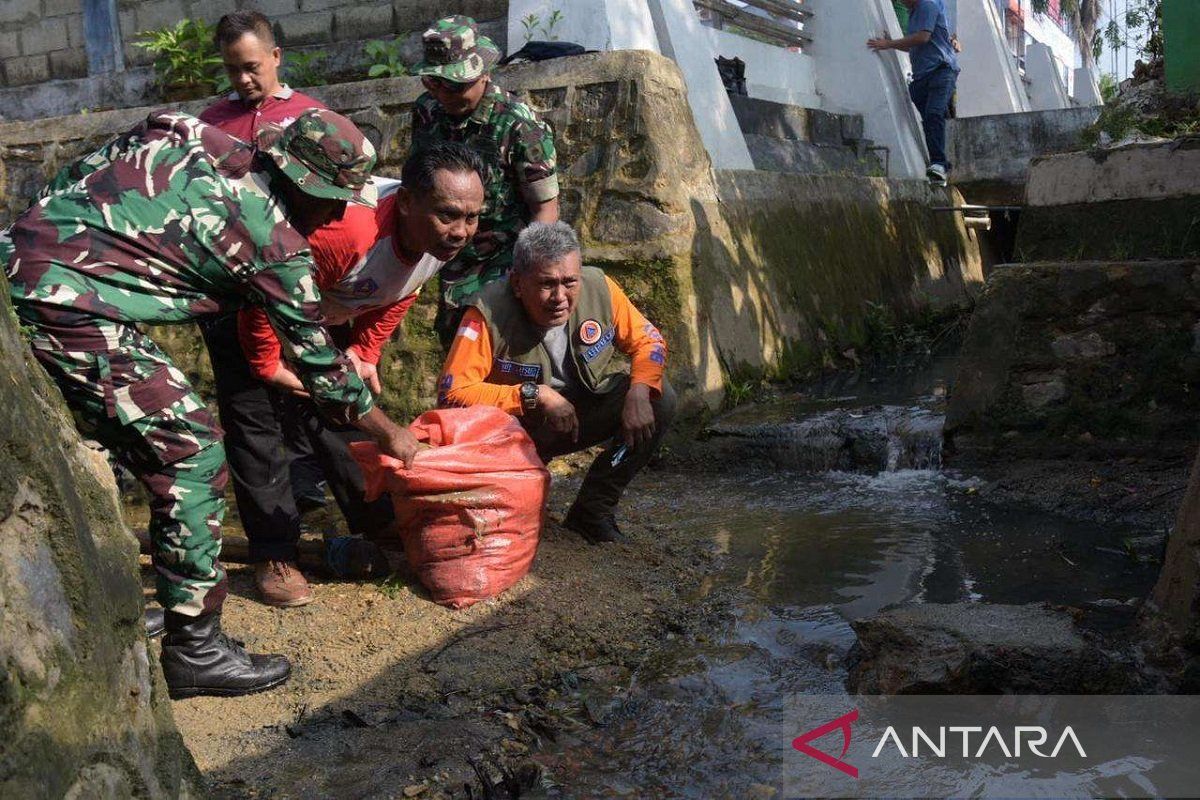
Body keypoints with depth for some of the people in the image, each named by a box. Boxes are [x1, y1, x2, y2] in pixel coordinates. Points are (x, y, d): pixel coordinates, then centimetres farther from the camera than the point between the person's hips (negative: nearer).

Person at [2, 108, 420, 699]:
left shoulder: (191, 139, 11)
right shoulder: (275, 240, -7)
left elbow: (76, 174, 14)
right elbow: (316, 357, 3)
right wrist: (389, 434, 15)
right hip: (70, 312, -9)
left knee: (108, 439, 22)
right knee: (192, 457, -3)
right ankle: (193, 650, 6)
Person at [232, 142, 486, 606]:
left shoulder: (445, 238, -19)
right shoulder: (348, 232, -45)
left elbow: (397, 295, 2)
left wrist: (363, 351, -3)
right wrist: (268, 366, -21)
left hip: (327, 315, 7)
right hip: (252, 313, -6)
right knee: (258, 423, -9)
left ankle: (379, 527, 23)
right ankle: (277, 558, 0)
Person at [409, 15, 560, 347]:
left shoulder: (518, 125, -22)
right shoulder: (426, 111, -4)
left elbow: (546, 208, -17)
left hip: (506, 259, -6)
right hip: (455, 257, 6)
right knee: (450, 333, 15)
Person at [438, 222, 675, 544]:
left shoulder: (598, 288, -16)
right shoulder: (489, 314, -29)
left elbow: (648, 340, -4)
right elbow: (453, 393, -34)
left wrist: (638, 393, -24)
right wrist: (535, 395, -35)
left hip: (585, 408, 4)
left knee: (660, 399, -15)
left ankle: (592, 512, -3)